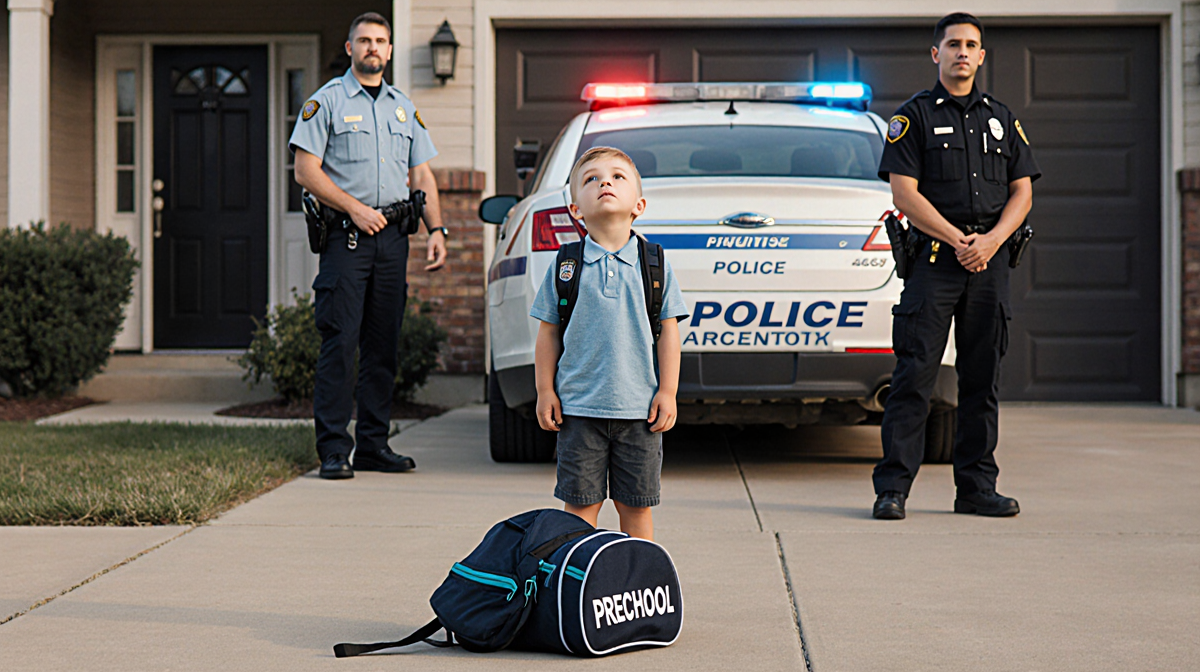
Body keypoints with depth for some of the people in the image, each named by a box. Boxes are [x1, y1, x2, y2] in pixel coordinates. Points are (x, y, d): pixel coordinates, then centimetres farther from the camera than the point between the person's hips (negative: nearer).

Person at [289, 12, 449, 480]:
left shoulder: (404, 108, 18)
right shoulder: (327, 101, 2)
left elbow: (421, 175, 19)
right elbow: (306, 170, -5)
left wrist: (437, 230, 6)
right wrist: (355, 209, -13)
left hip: (393, 235, 5)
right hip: (346, 234, -5)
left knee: (383, 344, 7)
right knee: (340, 343, -9)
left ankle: (373, 445, 13)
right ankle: (333, 450, -6)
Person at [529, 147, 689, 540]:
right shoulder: (565, 265, 1)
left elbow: (668, 331, 4)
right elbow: (549, 332, 5)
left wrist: (667, 392, -2)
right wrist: (545, 391, 0)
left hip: (640, 407, 0)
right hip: (579, 405, 0)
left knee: (636, 505, 8)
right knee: (580, 502, 4)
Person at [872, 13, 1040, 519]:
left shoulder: (1002, 119, 16)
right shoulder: (914, 117, 3)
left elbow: (1022, 192, 11)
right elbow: (904, 193, -6)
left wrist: (991, 240, -7)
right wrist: (958, 240, -13)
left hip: (990, 259, 4)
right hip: (933, 257, -4)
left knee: (982, 379, 6)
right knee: (914, 376, -7)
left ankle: (977, 487, 12)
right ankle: (892, 488, -5)